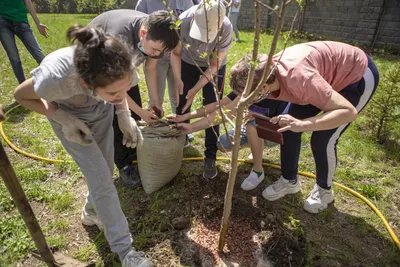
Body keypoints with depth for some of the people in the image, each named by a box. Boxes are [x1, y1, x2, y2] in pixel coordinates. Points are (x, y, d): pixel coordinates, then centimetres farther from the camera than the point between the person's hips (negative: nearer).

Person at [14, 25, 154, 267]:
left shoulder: (118, 69, -34)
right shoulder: (55, 78, -42)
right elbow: (21, 95, -17)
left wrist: (125, 115, -20)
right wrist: (63, 119, -27)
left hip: (101, 110, 4)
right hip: (68, 115, -3)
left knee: (105, 171, 12)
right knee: (102, 181, -5)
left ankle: (92, 212, 45)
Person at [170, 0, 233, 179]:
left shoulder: (226, 29, -34)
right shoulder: (183, 21, -32)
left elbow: (214, 65, -22)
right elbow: (175, 53, -12)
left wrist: (195, 90, -25)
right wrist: (178, 79, -22)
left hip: (214, 67, -1)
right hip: (188, 63, 2)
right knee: (181, 106, 3)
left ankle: (210, 158, 7)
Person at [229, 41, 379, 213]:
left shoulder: (297, 77, -43)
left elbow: (349, 111, -42)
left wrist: (301, 124, -52)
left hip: (358, 75, -7)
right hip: (328, 74, 7)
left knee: (322, 140, -14)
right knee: (288, 128, 0)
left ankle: (324, 190, 15)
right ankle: (289, 181, 19)